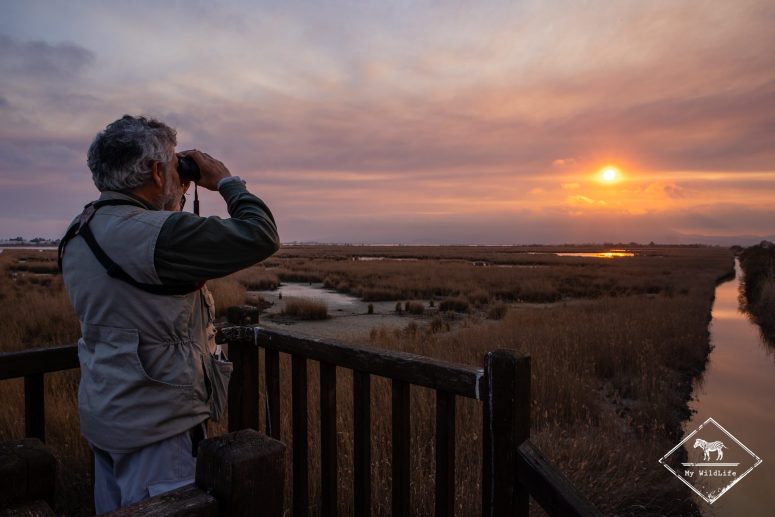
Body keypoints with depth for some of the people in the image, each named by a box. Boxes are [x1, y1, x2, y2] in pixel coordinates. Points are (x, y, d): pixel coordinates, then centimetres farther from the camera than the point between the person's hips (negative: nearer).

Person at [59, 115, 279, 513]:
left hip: (102, 416, 9)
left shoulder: (79, 234, 4)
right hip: (153, 426, -9)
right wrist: (225, 180, -10)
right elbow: (260, 237, -26)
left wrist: (172, 206, 11)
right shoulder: (152, 232, -25)